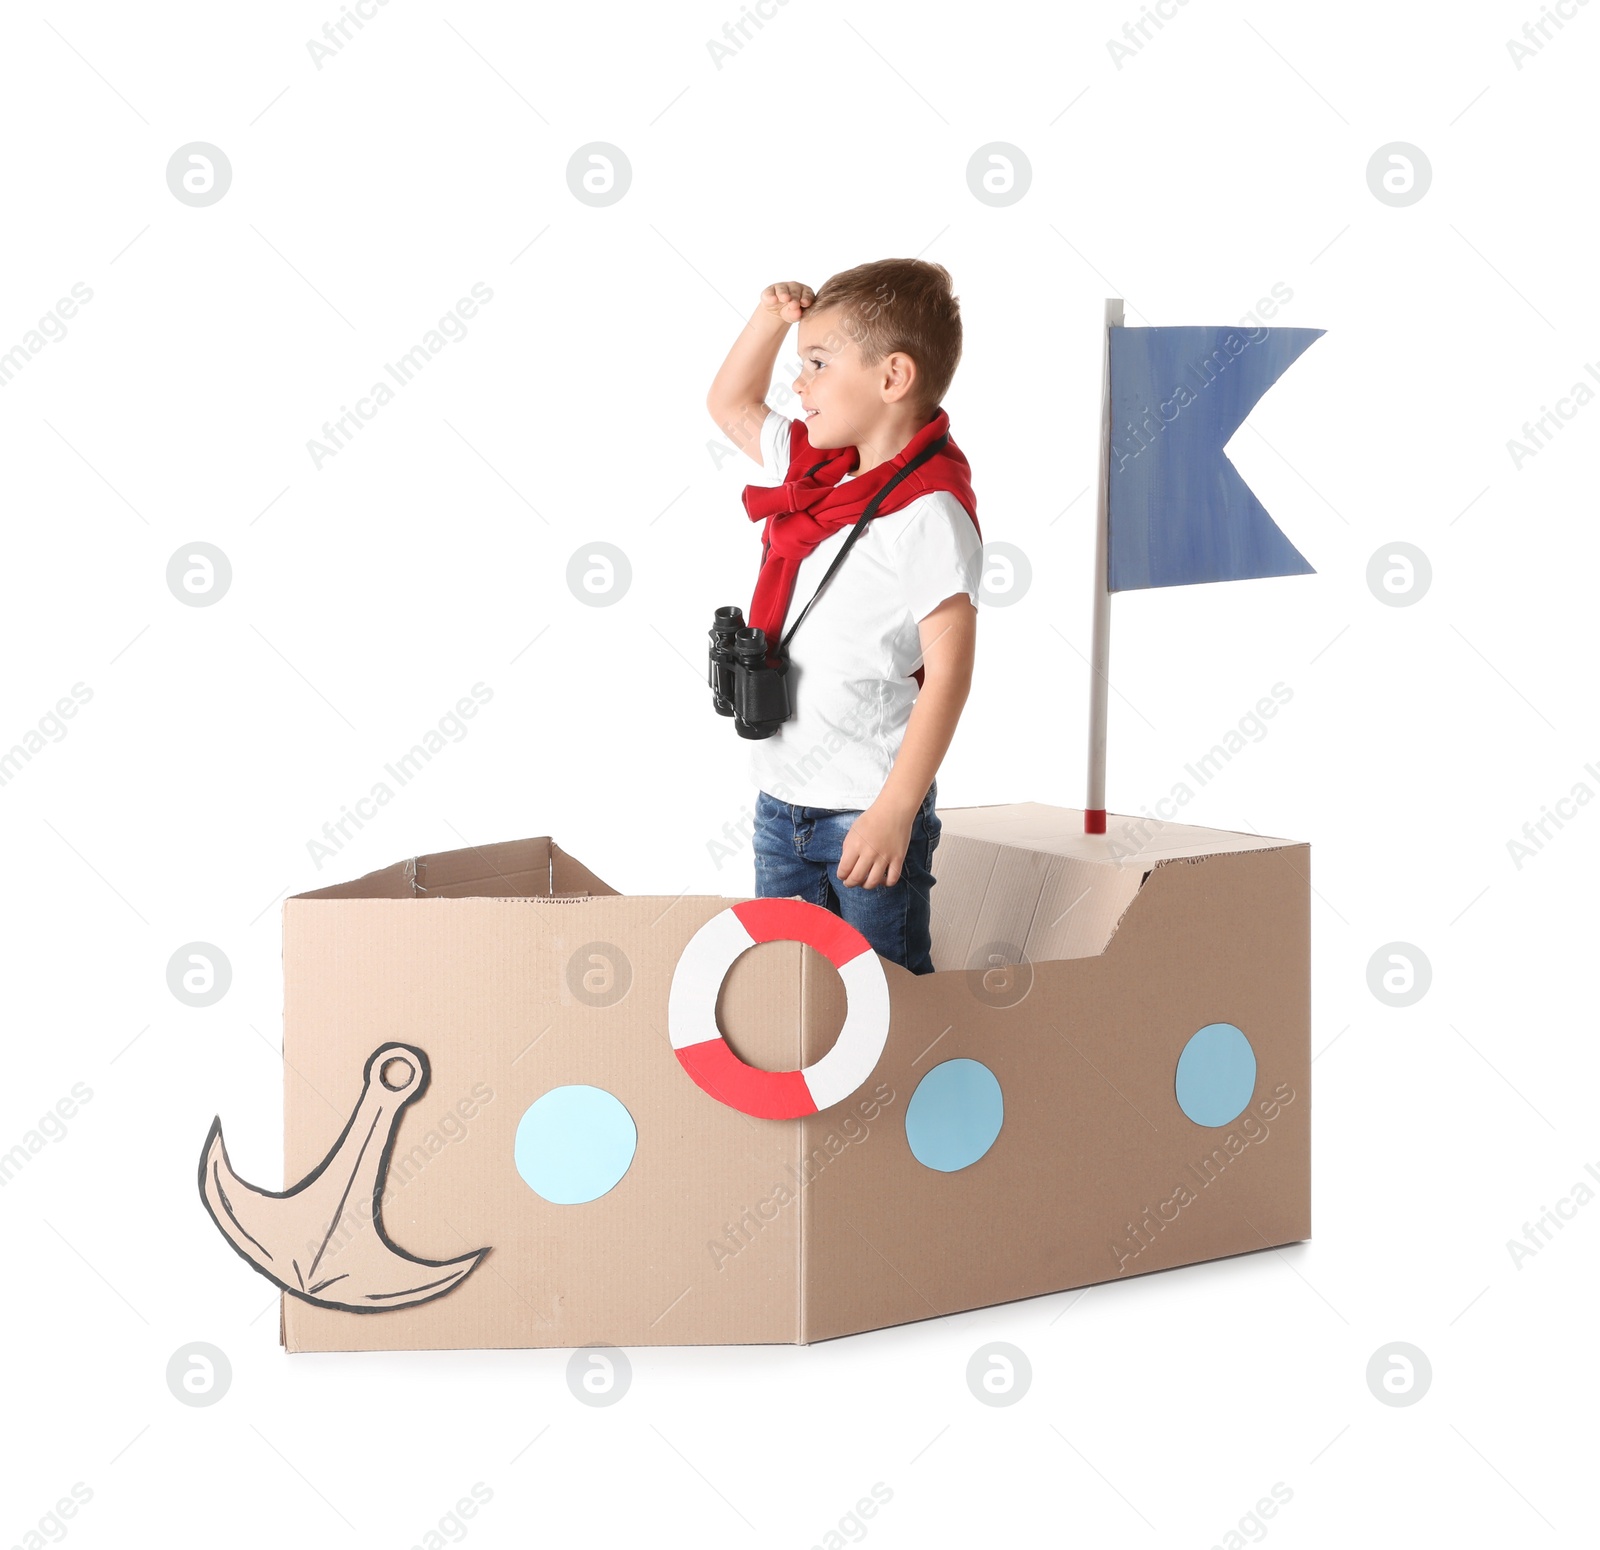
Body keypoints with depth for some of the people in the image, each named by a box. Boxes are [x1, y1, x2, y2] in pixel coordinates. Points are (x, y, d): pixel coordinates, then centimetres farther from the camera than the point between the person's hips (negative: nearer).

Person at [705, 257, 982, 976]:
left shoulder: (927, 511, -18)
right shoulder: (812, 464, 8)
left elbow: (948, 669, -21)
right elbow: (730, 405, 27)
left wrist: (894, 811, -23)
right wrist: (770, 317, 11)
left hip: (868, 810, -8)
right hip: (781, 800, 8)